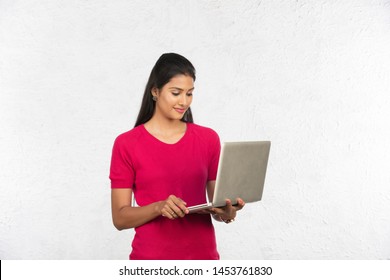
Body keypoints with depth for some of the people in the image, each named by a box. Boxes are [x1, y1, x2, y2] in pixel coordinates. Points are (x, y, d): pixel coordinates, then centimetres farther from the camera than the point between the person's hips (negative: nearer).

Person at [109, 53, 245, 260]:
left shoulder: (208, 139, 4)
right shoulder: (127, 144, -4)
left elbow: (218, 206, 7)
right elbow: (120, 217, -5)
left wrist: (227, 212, -16)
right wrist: (158, 207, -23)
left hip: (202, 258, 3)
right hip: (152, 259, -2)